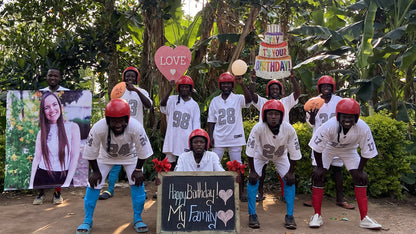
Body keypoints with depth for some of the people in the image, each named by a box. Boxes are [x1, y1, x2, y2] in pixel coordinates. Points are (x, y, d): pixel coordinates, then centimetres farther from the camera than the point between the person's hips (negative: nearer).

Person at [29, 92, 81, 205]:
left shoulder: (72, 127, -7)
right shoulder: (42, 132, 4)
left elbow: (75, 157, -8)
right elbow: (37, 158, 3)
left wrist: (67, 183, -14)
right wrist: (31, 184, -5)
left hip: (63, 176, -2)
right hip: (42, 176, 2)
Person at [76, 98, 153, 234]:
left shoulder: (135, 127, -38)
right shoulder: (98, 128, -38)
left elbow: (143, 151, -21)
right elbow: (91, 153, -21)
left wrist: (138, 169, -14)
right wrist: (95, 171, -13)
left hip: (129, 156, 0)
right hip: (106, 156, 0)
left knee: (138, 183, -10)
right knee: (94, 183, -6)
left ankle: (137, 219, 10)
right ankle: (87, 221, 12)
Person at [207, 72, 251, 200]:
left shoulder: (238, 99, 1)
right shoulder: (215, 101, 9)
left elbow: (248, 99, -22)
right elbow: (211, 121, 10)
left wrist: (242, 84, -32)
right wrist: (210, 136, 0)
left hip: (235, 138, -2)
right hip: (218, 139, 2)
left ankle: (240, 193, 14)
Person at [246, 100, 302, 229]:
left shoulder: (289, 129, -32)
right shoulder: (258, 128, -38)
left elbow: (294, 153, -19)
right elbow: (250, 152, -27)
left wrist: (291, 172, -15)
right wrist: (252, 170, -23)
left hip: (280, 156, 2)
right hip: (260, 154, -1)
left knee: (289, 180, -9)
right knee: (253, 179, -15)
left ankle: (289, 216, 6)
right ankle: (252, 215, 0)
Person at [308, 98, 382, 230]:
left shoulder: (363, 129, -33)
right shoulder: (329, 126, -38)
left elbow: (366, 152, -16)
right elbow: (317, 147, -24)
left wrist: (360, 170, -12)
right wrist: (320, 167, -16)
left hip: (349, 150, 2)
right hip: (328, 148, -2)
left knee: (361, 178, -6)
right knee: (318, 176, -13)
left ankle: (364, 218, 6)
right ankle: (317, 215, -1)